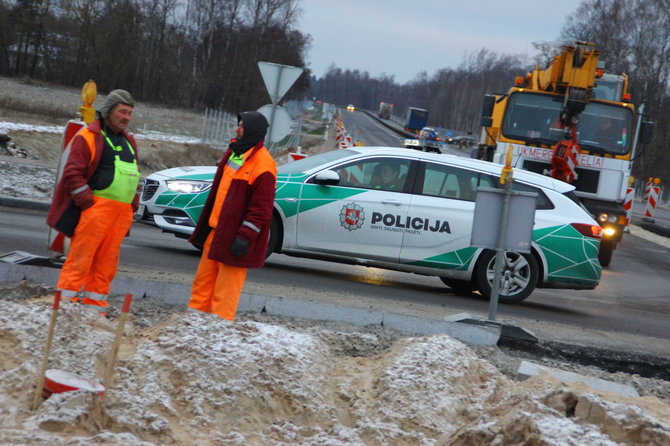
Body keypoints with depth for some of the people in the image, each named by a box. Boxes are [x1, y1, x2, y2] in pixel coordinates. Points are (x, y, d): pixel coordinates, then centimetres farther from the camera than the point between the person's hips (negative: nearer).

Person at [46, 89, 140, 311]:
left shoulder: (128, 141, 22)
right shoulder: (88, 136, -3)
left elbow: (134, 176, 28)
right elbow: (73, 174, -9)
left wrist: (133, 205, 16)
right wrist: (88, 202, -14)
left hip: (121, 212, 7)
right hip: (97, 208, -7)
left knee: (107, 262, 6)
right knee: (80, 258, -9)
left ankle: (94, 306, 11)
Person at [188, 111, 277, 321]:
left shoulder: (263, 165, -16)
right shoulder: (233, 152, 13)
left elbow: (261, 209, -20)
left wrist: (245, 237, -23)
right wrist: (204, 225, 21)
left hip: (234, 238, -9)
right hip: (216, 231, 9)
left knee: (226, 290, -4)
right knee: (203, 282, 14)